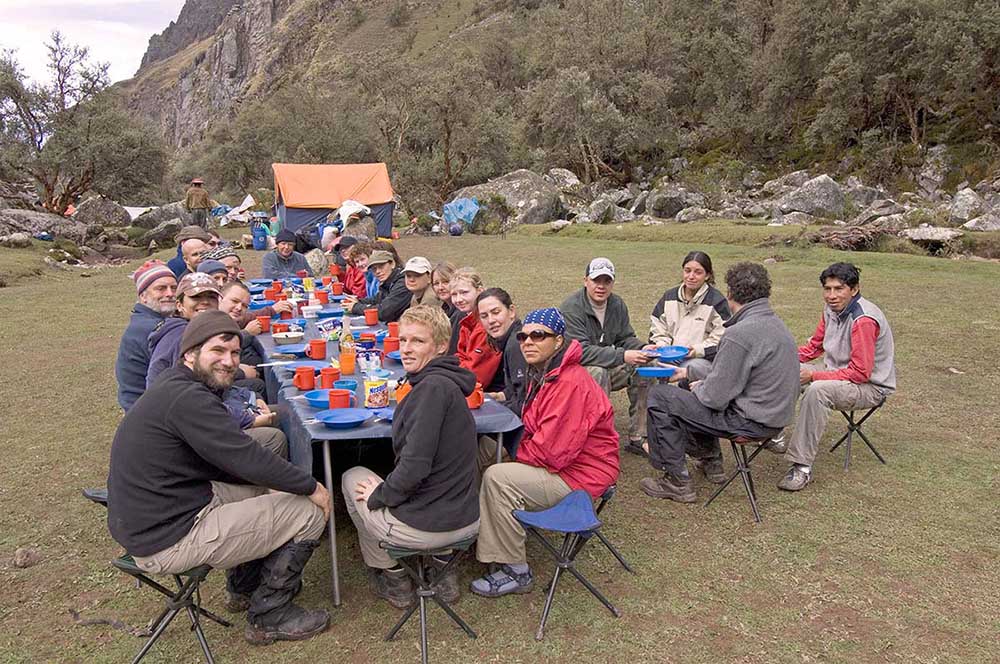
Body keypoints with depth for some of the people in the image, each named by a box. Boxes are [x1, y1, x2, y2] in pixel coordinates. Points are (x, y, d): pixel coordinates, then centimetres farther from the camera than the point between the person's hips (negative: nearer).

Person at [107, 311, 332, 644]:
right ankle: (268, 616, 11)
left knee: (269, 488, 24)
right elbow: (249, 460, -23)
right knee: (310, 511, -6)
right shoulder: (186, 398, -24)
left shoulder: (176, 388, 9)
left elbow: (225, 462, 14)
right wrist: (311, 487, -10)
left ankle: (245, 586, 34)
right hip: (168, 540, -10)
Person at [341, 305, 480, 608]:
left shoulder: (433, 387, -22)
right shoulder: (449, 382, 6)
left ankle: (392, 579, 22)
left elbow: (415, 465, -26)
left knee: (353, 478, 18)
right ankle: (441, 568, 25)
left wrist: (380, 495, -10)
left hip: (424, 526, -8)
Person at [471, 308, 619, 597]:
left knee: (497, 478, -22)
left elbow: (552, 451, -26)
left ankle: (515, 573, -8)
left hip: (579, 475, -10)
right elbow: (533, 430, 17)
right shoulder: (542, 374, 9)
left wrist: (514, 452, -10)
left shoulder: (571, 383, -25)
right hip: (559, 462, 10)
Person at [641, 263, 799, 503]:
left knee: (659, 397, -5)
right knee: (689, 385, 25)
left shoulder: (739, 334, -25)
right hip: (774, 414, 10)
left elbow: (716, 397, -21)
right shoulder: (775, 323, 7)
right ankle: (711, 459, 33)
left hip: (751, 421, -10)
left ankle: (677, 482, 3)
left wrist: (697, 388, 1)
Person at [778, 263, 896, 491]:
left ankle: (802, 468, -32)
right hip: (838, 375, 9)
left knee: (818, 390, -36)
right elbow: (815, 345, 13)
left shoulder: (864, 320, -25)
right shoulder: (832, 309, 1)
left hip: (871, 386, -9)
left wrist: (814, 375, -26)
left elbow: (860, 373, -26)